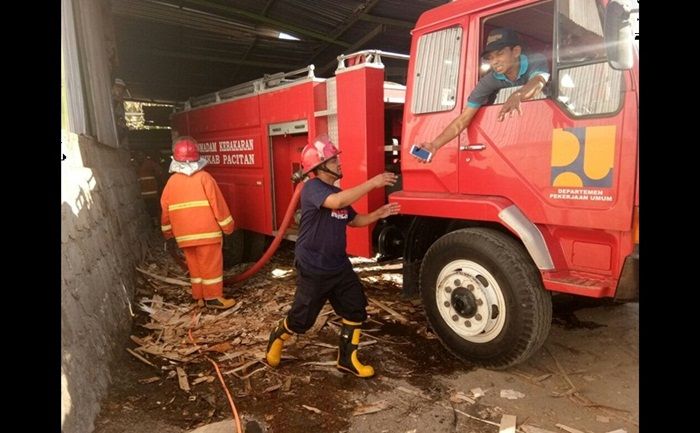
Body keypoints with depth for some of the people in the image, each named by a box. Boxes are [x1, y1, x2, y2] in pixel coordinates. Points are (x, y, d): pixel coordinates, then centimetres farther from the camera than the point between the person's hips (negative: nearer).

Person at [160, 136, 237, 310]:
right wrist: (227, 225, 0)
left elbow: (165, 209, 9)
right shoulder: (204, 178, -10)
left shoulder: (171, 181, 3)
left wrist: (167, 232, 22)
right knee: (211, 265, 5)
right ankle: (213, 297, 10)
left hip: (184, 235, 5)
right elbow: (218, 204, -9)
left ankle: (199, 296, 24)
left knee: (194, 266, 15)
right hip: (206, 232, -4)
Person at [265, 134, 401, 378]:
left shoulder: (338, 193, 10)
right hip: (313, 269, -8)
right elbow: (336, 203, -38)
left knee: (356, 310, 6)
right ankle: (277, 338, 37)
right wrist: (372, 183, -35)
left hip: (339, 266, 8)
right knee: (301, 318, 7)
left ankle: (347, 359, 21)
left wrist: (379, 214, 1)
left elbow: (354, 221, 18)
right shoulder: (312, 188, -18)